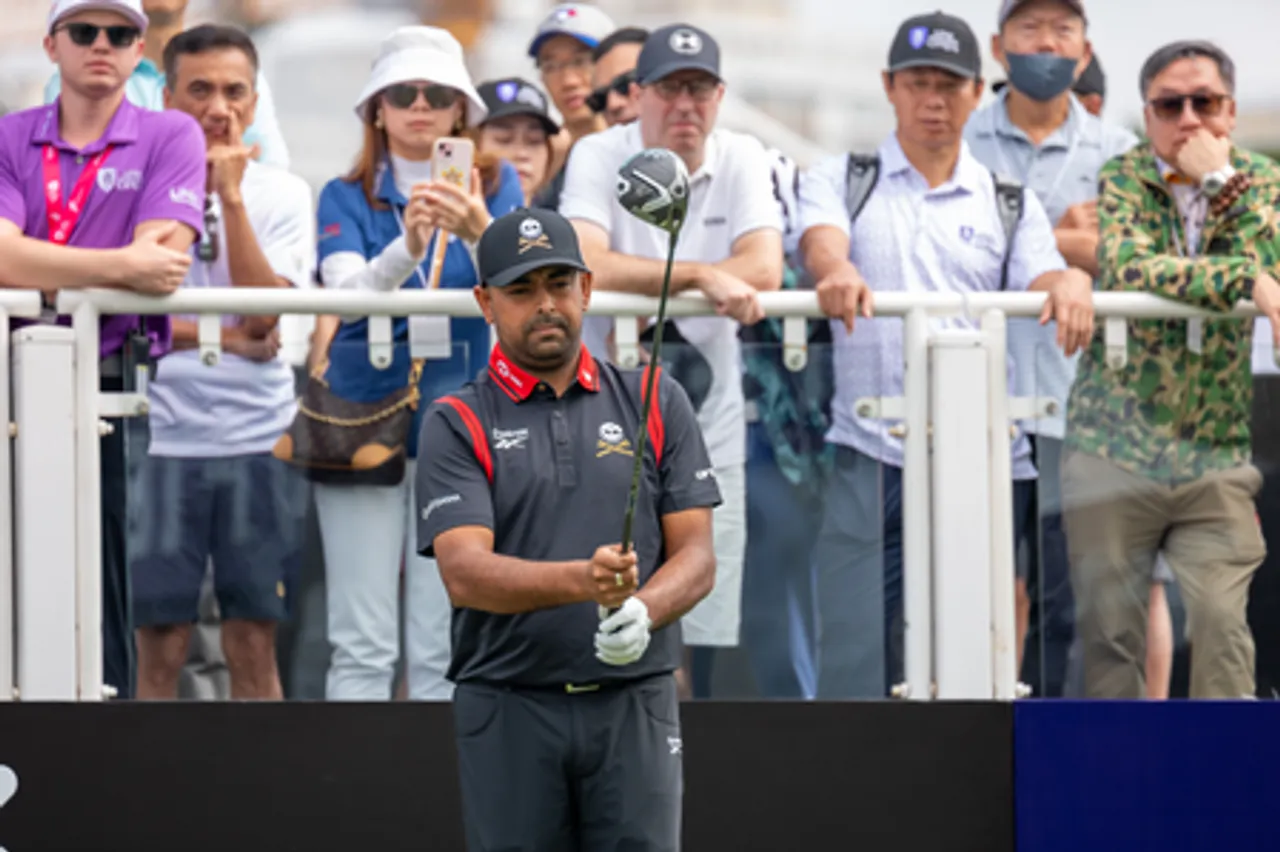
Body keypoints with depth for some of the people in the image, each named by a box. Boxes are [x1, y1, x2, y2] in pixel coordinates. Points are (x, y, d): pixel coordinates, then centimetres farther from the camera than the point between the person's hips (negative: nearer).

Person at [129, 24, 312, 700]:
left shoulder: (281, 194, 6)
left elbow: (263, 316, -8)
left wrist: (230, 198, -9)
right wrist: (220, 336, -9)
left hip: (260, 440, 1)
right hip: (161, 437, -1)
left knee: (254, 642, 3)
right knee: (160, 645, 1)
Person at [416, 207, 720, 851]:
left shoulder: (655, 402, 10)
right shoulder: (457, 425, 3)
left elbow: (697, 556, 5)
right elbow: (463, 573, -10)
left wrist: (641, 611, -17)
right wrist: (584, 579, -27)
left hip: (635, 707, 1)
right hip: (508, 714, -1)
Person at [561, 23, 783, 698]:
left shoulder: (742, 160, 0)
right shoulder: (598, 157, -8)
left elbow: (762, 269, -15)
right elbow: (585, 268, -24)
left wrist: (647, 296, -21)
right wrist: (700, 277, -28)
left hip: (708, 421, 3)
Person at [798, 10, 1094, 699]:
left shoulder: (1009, 202, 16)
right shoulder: (839, 181, 12)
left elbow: (1041, 280, 0)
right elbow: (821, 239, -9)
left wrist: (1070, 282, -26)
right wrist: (837, 270, -34)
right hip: (872, 455, -2)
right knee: (853, 653, -8)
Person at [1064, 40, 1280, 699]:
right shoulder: (1122, 178, 1)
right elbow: (1127, 269, -19)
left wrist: (1219, 181, -12)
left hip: (1217, 453, 1)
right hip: (1114, 445, -1)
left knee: (1222, 620, -9)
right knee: (1108, 627, 0)